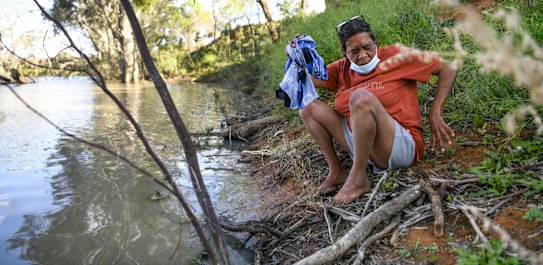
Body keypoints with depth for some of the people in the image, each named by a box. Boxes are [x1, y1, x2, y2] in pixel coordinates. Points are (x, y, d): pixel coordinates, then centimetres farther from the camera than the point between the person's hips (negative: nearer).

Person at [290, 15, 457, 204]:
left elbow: (448, 69, -3)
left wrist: (435, 114, -12)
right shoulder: (342, 69, 9)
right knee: (308, 107, 4)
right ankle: (336, 172, -1)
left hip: (402, 146, -6)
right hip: (361, 148, 7)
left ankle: (358, 179, -24)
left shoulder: (395, 56, -5)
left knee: (361, 96, -33)